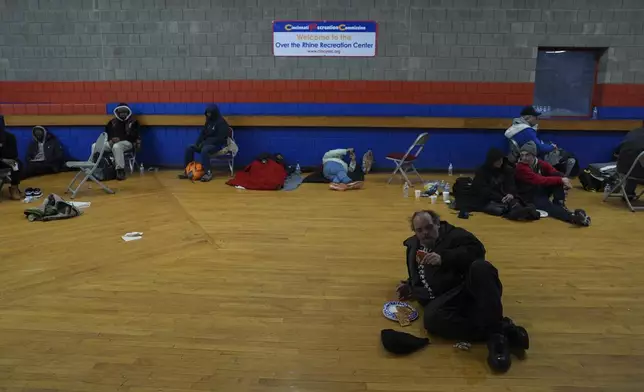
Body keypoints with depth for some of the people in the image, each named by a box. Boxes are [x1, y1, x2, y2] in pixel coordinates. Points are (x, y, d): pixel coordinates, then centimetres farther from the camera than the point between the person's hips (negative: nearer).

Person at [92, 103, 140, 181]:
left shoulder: (133, 122, 5)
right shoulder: (112, 122, 20)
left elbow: (134, 135, -7)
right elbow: (106, 133, 19)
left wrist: (120, 139, -18)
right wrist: (111, 139, -5)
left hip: (127, 142, -6)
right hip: (112, 142, 6)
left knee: (116, 146, -41)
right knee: (95, 146, -15)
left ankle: (120, 170, -36)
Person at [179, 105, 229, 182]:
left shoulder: (221, 122, -14)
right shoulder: (209, 121, 11)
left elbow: (220, 139, -19)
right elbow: (203, 133, 16)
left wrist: (206, 142, -21)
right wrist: (198, 142, -3)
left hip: (218, 145, -8)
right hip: (207, 143, 8)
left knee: (204, 150, -38)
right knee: (189, 148, -7)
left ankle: (208, 173, -31)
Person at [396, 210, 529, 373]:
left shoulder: (453, 234, 11)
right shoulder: (414, 247, 27)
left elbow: (477, 249, -8)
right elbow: (417, 277, 41)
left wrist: (444, 258, -17)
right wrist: (409, 286, 19)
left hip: (473, 289, -3)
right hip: (448, 299, 3)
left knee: (480, 267, -37)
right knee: (431, 318, -33)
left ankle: (496, 330, -34)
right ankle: (496, 331, -29)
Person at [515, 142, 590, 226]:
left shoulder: (540, 163, 0)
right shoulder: (520, 168, -21)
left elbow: (556, 174, -8)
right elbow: (540, 180, -30)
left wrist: (563, 180, -31)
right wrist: (560, 180, -30)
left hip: (542, 191, 8)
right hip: (528, 197, -8)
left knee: (559, 176, -11)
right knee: (547, 205, -37)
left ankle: (559, 205, -17)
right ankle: (572, 217, -58)